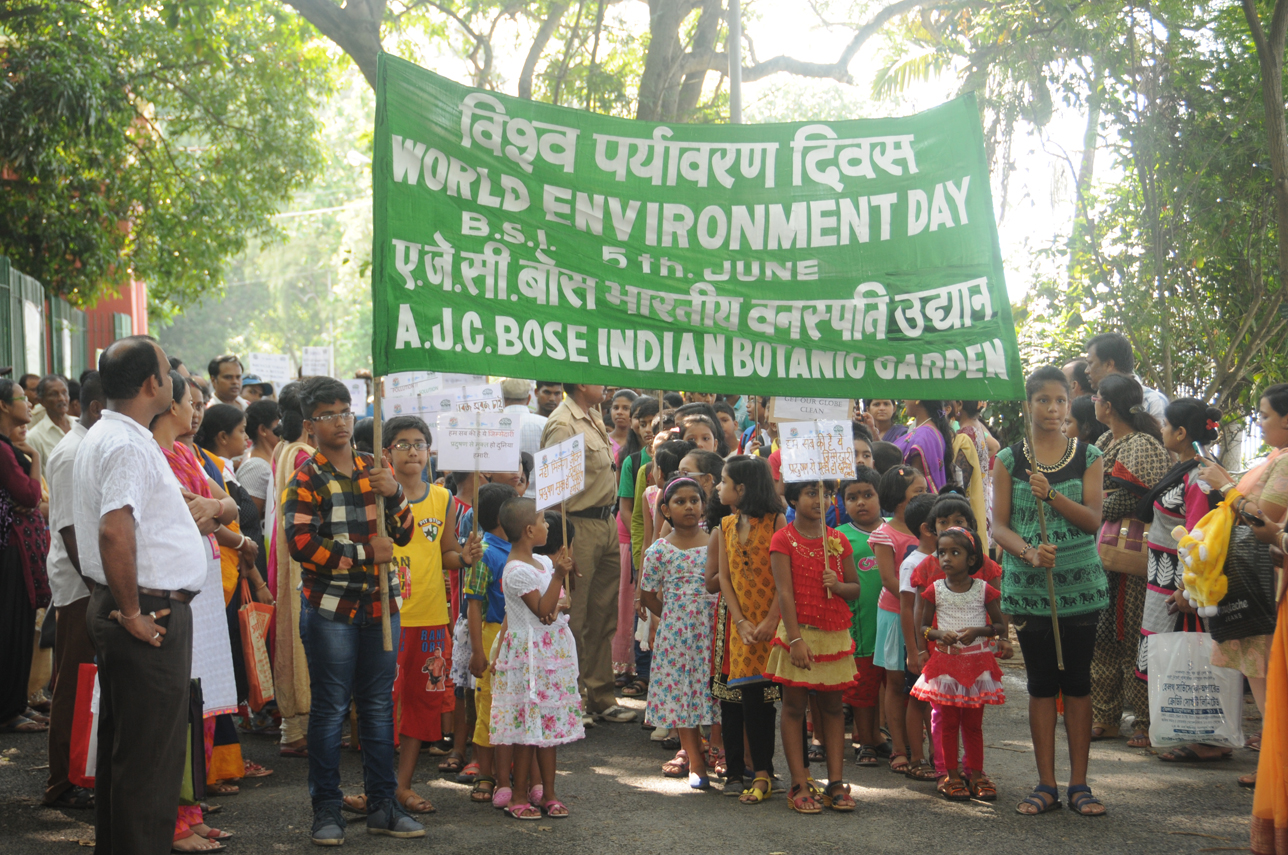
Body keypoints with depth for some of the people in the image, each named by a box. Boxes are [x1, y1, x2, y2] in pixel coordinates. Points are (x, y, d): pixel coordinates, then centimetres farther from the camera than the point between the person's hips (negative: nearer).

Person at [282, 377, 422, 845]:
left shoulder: (373, 469, 12)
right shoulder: (307, 478, -4)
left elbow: (404, 534, 10)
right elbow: (301, 544, -15)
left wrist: (394, 494, -8)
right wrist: (363, 552, -13)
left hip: (379, 604, 5)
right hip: (331, 608, -5)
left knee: (379, 706, 9)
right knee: (330, 709, 0)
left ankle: (382, 805, 17)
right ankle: (327, 810, 9)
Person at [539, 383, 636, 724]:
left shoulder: (594, 418, 14)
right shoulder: (563, 423, -15)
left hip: (606, 522, 9)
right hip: (580, 525, -9)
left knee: (604, 616, 15)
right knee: (574, 619, -2)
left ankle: (601, 698, 24)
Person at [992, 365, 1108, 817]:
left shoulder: (1088, 456, 5)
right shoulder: (1009, 460, 4)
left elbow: (1093, 519, -5)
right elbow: (998, 526, 0)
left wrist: (1052, 495, -20)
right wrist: (1028, 551, -19)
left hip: (1080, 583, 0)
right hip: (1028, 584, 0)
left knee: (1077, 681, 4)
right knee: (1041, 683, 5)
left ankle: (1079, 784, 11)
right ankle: (1046, 785, 12)